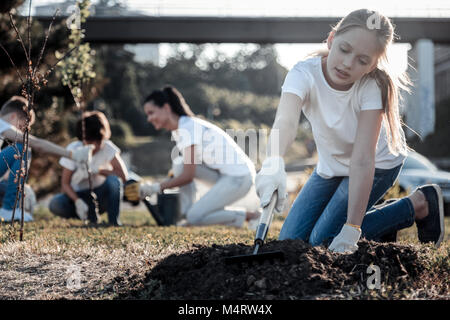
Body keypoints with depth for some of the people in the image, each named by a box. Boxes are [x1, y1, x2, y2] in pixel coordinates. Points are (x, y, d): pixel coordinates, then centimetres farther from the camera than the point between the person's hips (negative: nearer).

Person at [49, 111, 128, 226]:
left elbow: (124, 176, -20)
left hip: (101, 194, -1)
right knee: (55, 204, -29)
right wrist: (78, 201, -30)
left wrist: (99, 171, -25)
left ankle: (114, 221, -21)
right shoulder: (73, 149, -12)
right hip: (80, 194, 1)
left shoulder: (108, 147, -12)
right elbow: (65, 183, -13)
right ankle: (91, 217, -8)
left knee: (114, 180, -33)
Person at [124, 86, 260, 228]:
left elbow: (188, 176, -20)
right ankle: (187, 214, -2)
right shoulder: (178, 130, 10)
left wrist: (155, 187, -13)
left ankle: (248, 216, -3)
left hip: (239, 177, -9)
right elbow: (187, 169, 16)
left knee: (195, 217, -16)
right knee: (179, 162, -4)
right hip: (222, 173, 9)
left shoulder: (188, 128, -19)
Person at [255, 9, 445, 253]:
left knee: (324, 240, -15)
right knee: (291, 240, 2)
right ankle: (375, 217, 20)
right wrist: (273, 164, -70)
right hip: (331, 166, 4)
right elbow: (286, 120, -49)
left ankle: (419, 205, -1)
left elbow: (362, 160, -37)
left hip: (378, 164, -4)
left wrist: (351, 229, -44)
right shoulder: (304, 73, -29)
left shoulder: (373, 86, -32)